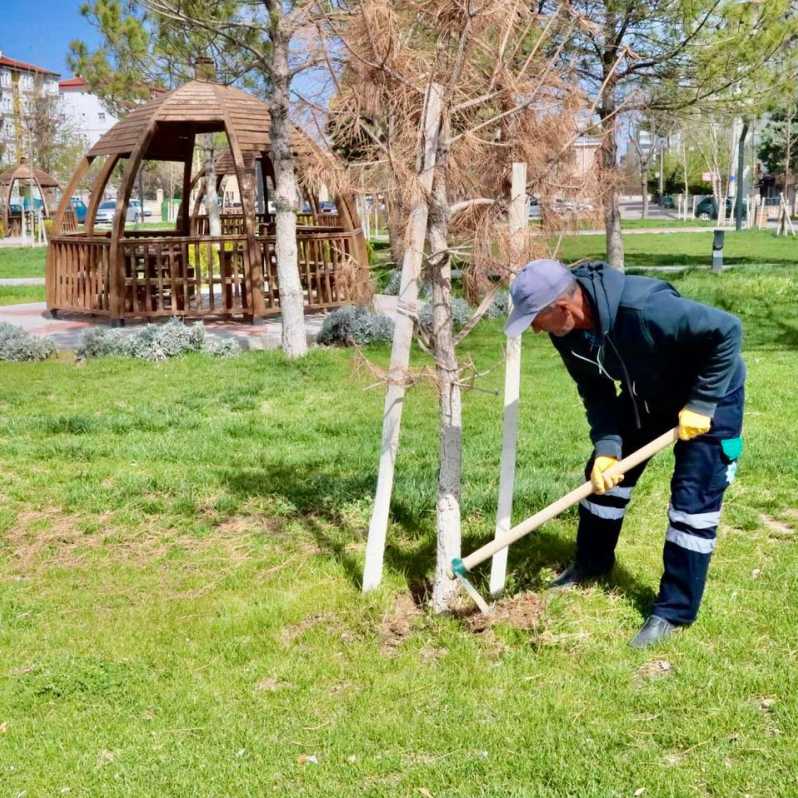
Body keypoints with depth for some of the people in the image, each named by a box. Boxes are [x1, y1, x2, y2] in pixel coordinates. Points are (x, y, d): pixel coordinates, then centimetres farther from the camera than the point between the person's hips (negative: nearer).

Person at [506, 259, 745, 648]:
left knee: (693, 500, -8)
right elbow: (597, 393, -7)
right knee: (603, 475, 11)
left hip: (708, 396, -7)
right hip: (647, 395, 7)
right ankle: (592, 563, 34)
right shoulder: (567, 332, -19)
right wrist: (606, 447, -20)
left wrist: (701, 404, -29)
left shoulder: (645, 308, -42)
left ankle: (675, 610, 4)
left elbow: (727, 330, -34)